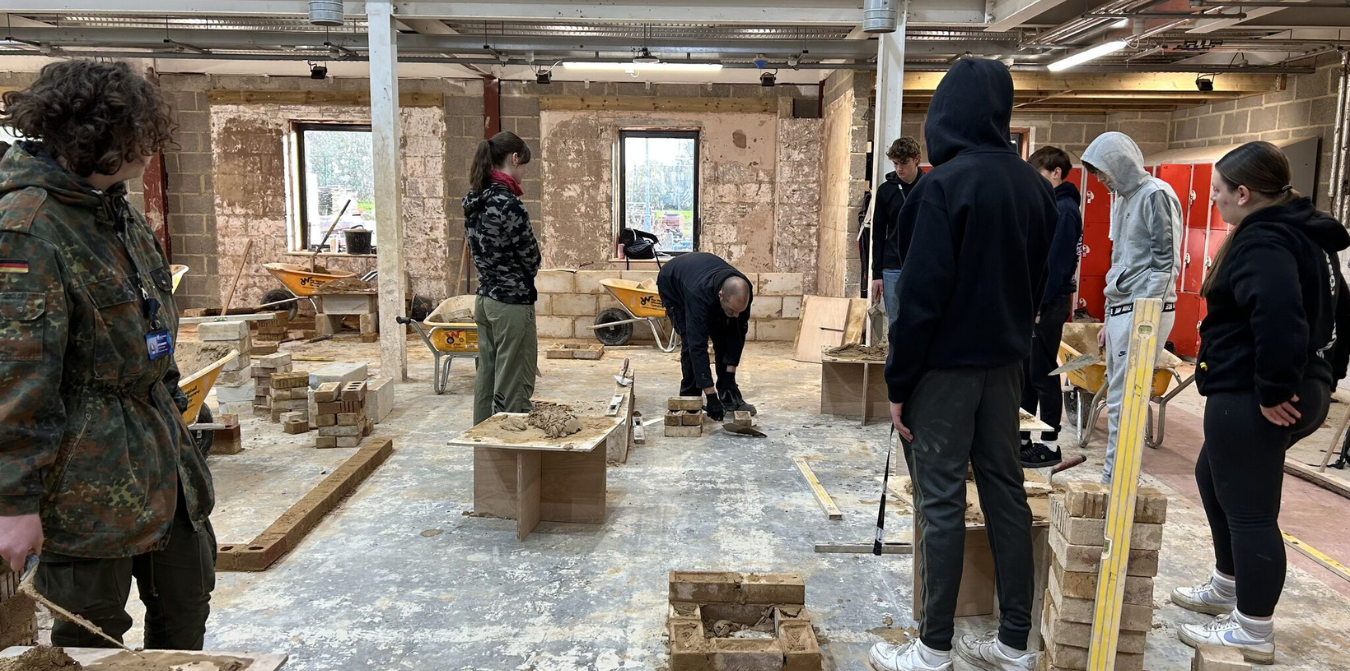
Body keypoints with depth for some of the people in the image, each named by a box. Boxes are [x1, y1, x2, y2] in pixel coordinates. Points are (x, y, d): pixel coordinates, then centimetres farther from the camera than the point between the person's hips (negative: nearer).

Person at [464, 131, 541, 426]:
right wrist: (525, 277, 9)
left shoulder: (474, 200, 7)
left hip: (485, 299, 9)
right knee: (513, 388, 0)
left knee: (487, 378, 16)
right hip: (512, 303, -9)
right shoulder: (507, 204, -19)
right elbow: (531, 257, -11)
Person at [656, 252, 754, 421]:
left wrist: (730, 373, -21)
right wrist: (711, 395, -48)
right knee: (692, 341, -18)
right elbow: (698, 345, -48)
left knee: (723, 338, -5)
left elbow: (738, 332, -19)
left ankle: (728, 396, 5)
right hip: (672, 284, -5)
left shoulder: (742, 292, -32)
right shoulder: (700, 294, -48)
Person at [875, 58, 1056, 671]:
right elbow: (1037, 279, 14)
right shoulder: (1034, 185, 7)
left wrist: (898, 381, -12)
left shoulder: (946, 182, -15)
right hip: (1005, 362, 7)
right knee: (1005, 492, 12)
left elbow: (921, 292, -18)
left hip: (945, 365, -7)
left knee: (942, 503, 0)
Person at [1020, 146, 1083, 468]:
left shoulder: (1064, 209, -13)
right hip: (1033, 300, 9)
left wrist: (1040, 304, -20)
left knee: (1043, 374, -2)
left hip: (1047, 304, -9)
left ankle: (1049, 444, 7)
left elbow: (1056, 262, -19)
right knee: (1025, 371, 13)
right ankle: (1021, 436, 22)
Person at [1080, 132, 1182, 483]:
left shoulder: (1156, 195, -9)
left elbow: (1166, 261, -14)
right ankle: (1114, 478, 18)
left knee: (1123, 402, -8)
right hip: (1120, 310, 9)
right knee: (1117, 399, 11)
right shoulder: (1123, 199, 18)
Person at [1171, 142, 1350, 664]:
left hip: (1249, 400, -11)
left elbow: (1279, 320, -34)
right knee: (1214, 478, 25)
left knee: (1249, 509, -1)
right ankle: (1226, 588, 38)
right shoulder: (1306, 235, 14)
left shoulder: (1262, 242, -19)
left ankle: (1254, 633, 11)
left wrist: (1272, 390, -25)